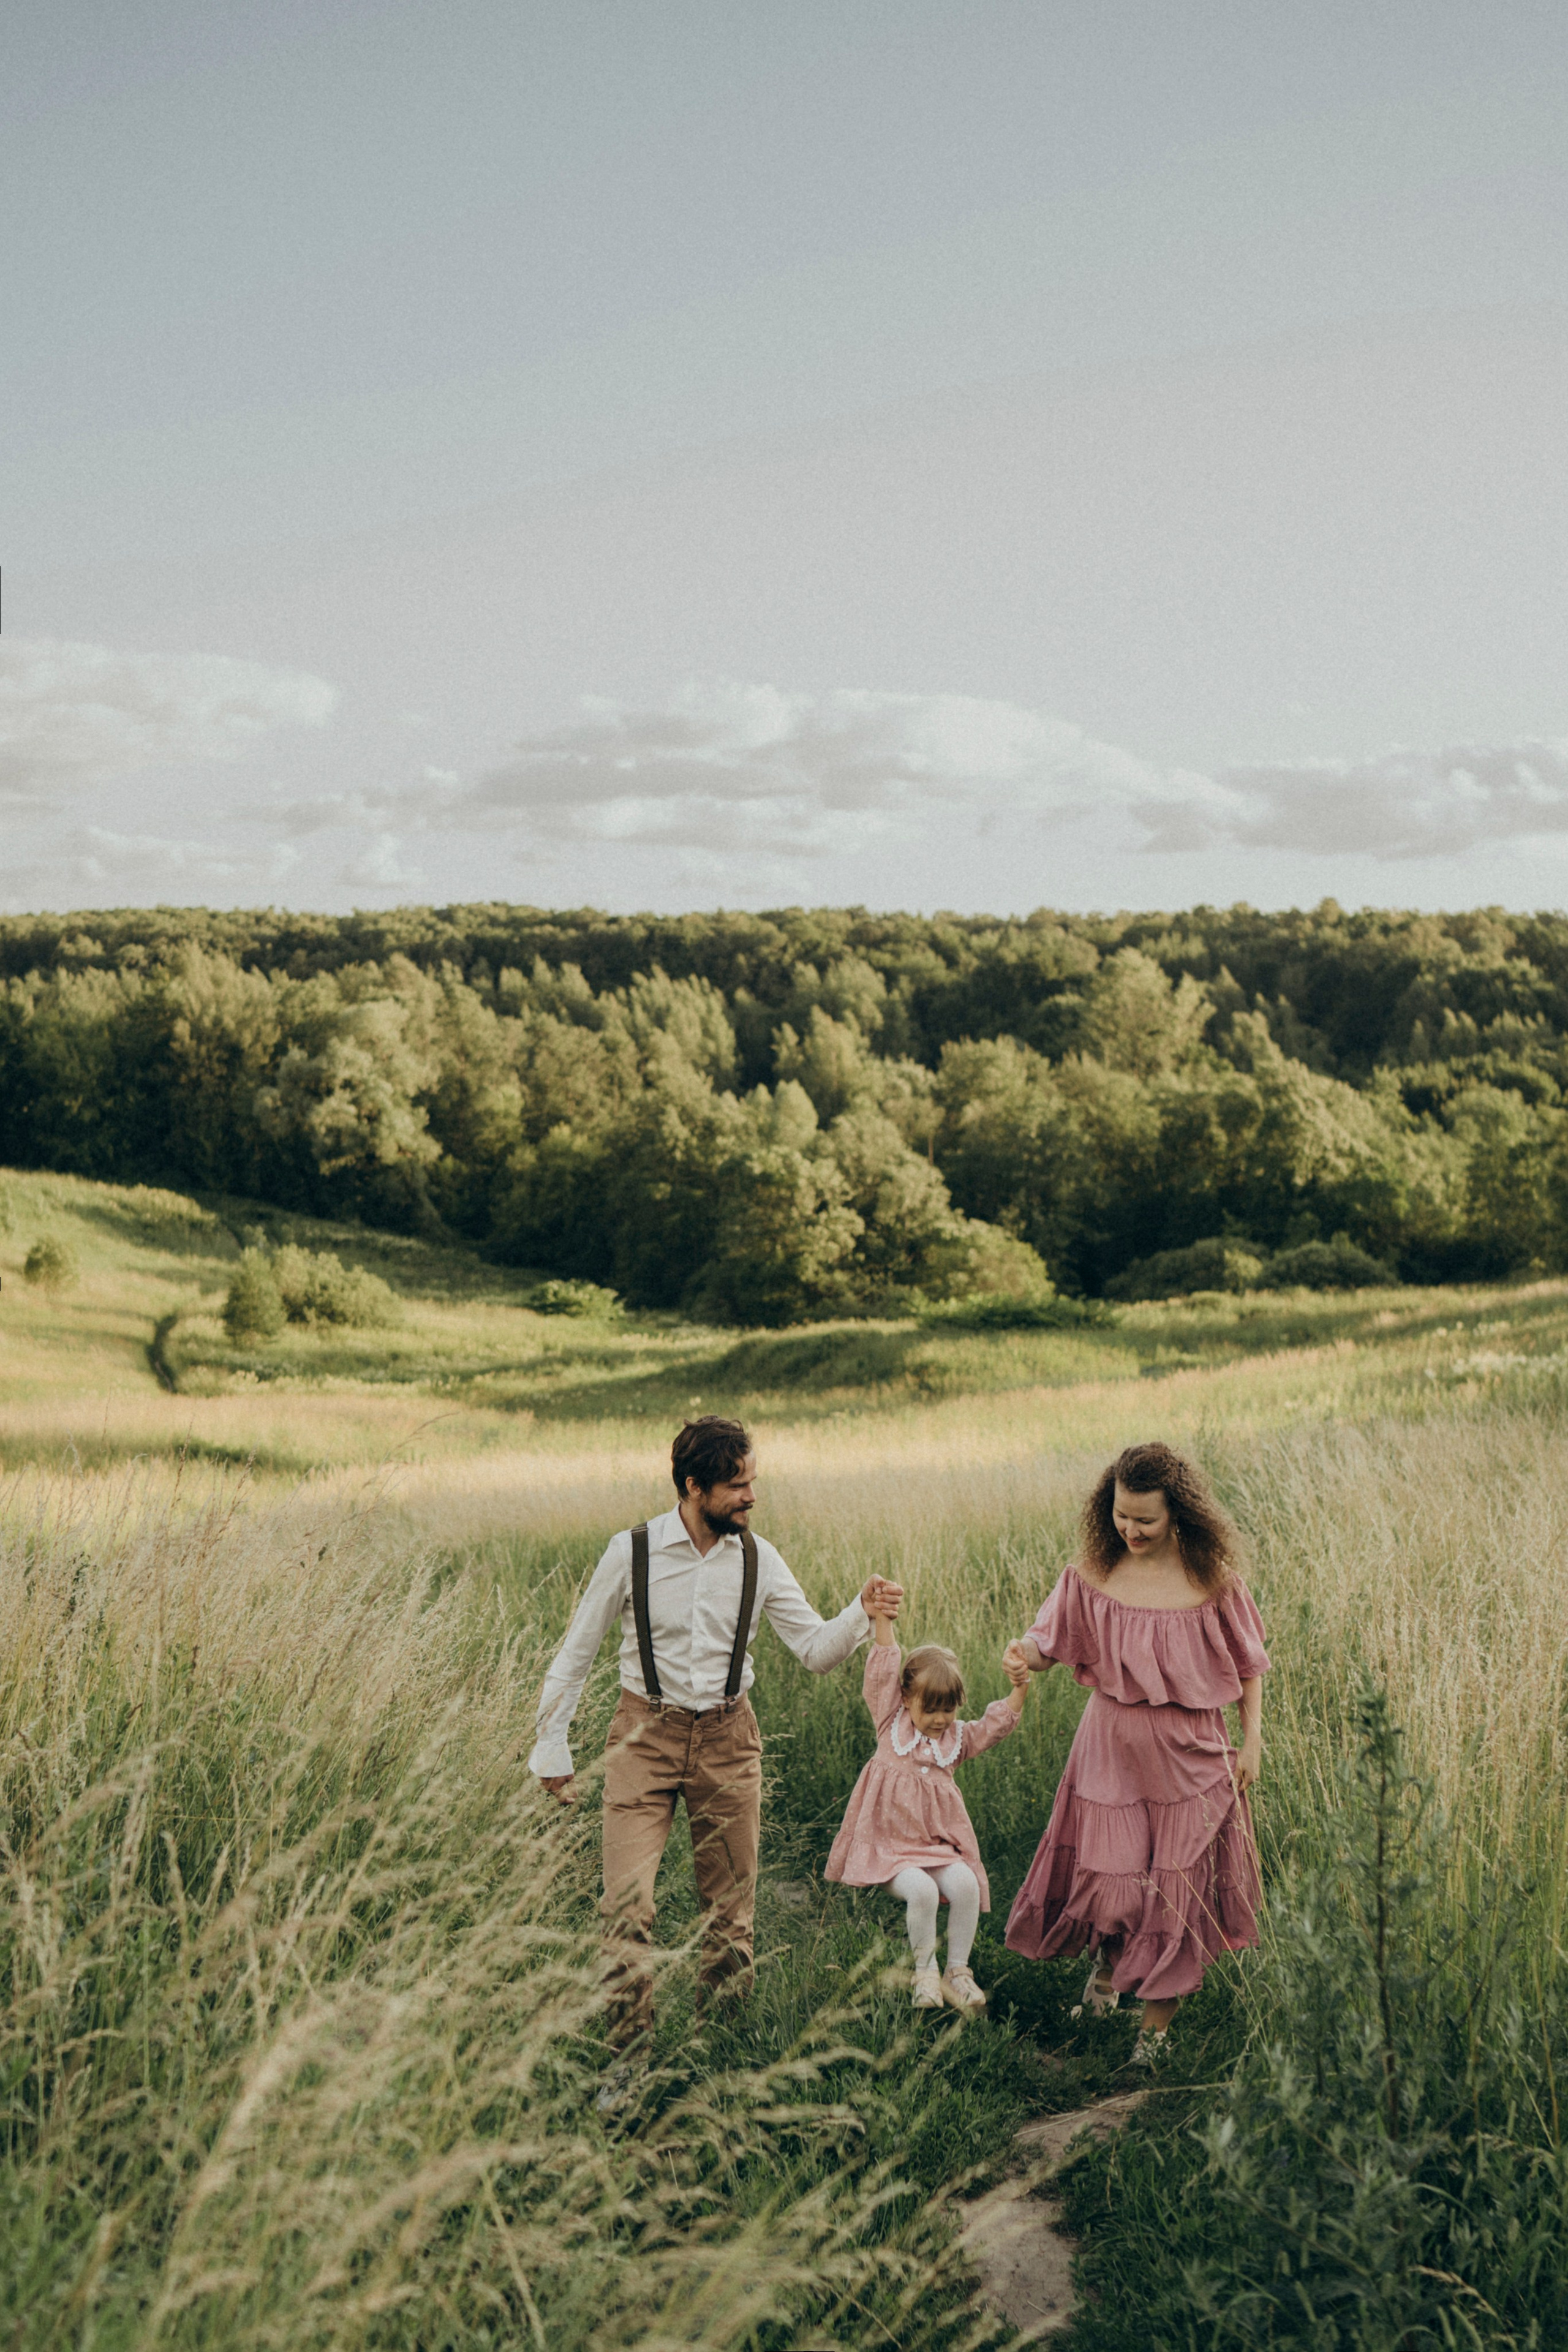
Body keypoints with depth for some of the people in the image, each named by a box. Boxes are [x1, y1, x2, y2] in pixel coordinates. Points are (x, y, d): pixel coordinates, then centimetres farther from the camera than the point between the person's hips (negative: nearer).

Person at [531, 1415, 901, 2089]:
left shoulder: (758, 1559, 0)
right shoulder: (632, 1553, -8)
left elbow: (815, 1649, 1)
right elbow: (576, 1653, 1)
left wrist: (863, 1613, -18)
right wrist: (552, 1750, 1)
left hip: (727, 1739, 3)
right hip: (646, 1736, -3)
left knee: (731, 1906, 8)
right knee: (627, 1905, -10)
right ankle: (627, 2057, 2)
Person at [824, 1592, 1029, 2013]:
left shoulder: (958, 1739, 11)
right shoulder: (892, 1725, 3)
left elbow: (998, 1723, 1)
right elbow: (883, 1672, -6)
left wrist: (1018, 1690, -16)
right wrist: (882, 1620, -15)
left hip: (940, 1848, 3)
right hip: (889, 1849, -3)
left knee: (966, 1885, -25)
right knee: (921, 1891, -30)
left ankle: (957, 1971, -7)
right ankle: (925, 1972, -8)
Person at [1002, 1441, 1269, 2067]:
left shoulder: (1212, 1581, -7)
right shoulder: (1093, 1574, -4)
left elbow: (1250, 1664, 4)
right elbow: (1051, 1639, 3)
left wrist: (1252, 1742, 1)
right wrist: (1023, 1654, -20)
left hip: (1189, 1755, -1)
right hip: (1110, 1749, 1)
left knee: (1174, 1894, 3)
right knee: (1108, 1881, 1)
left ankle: (1156, 2027, 22)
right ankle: (1108, 1962, 38)